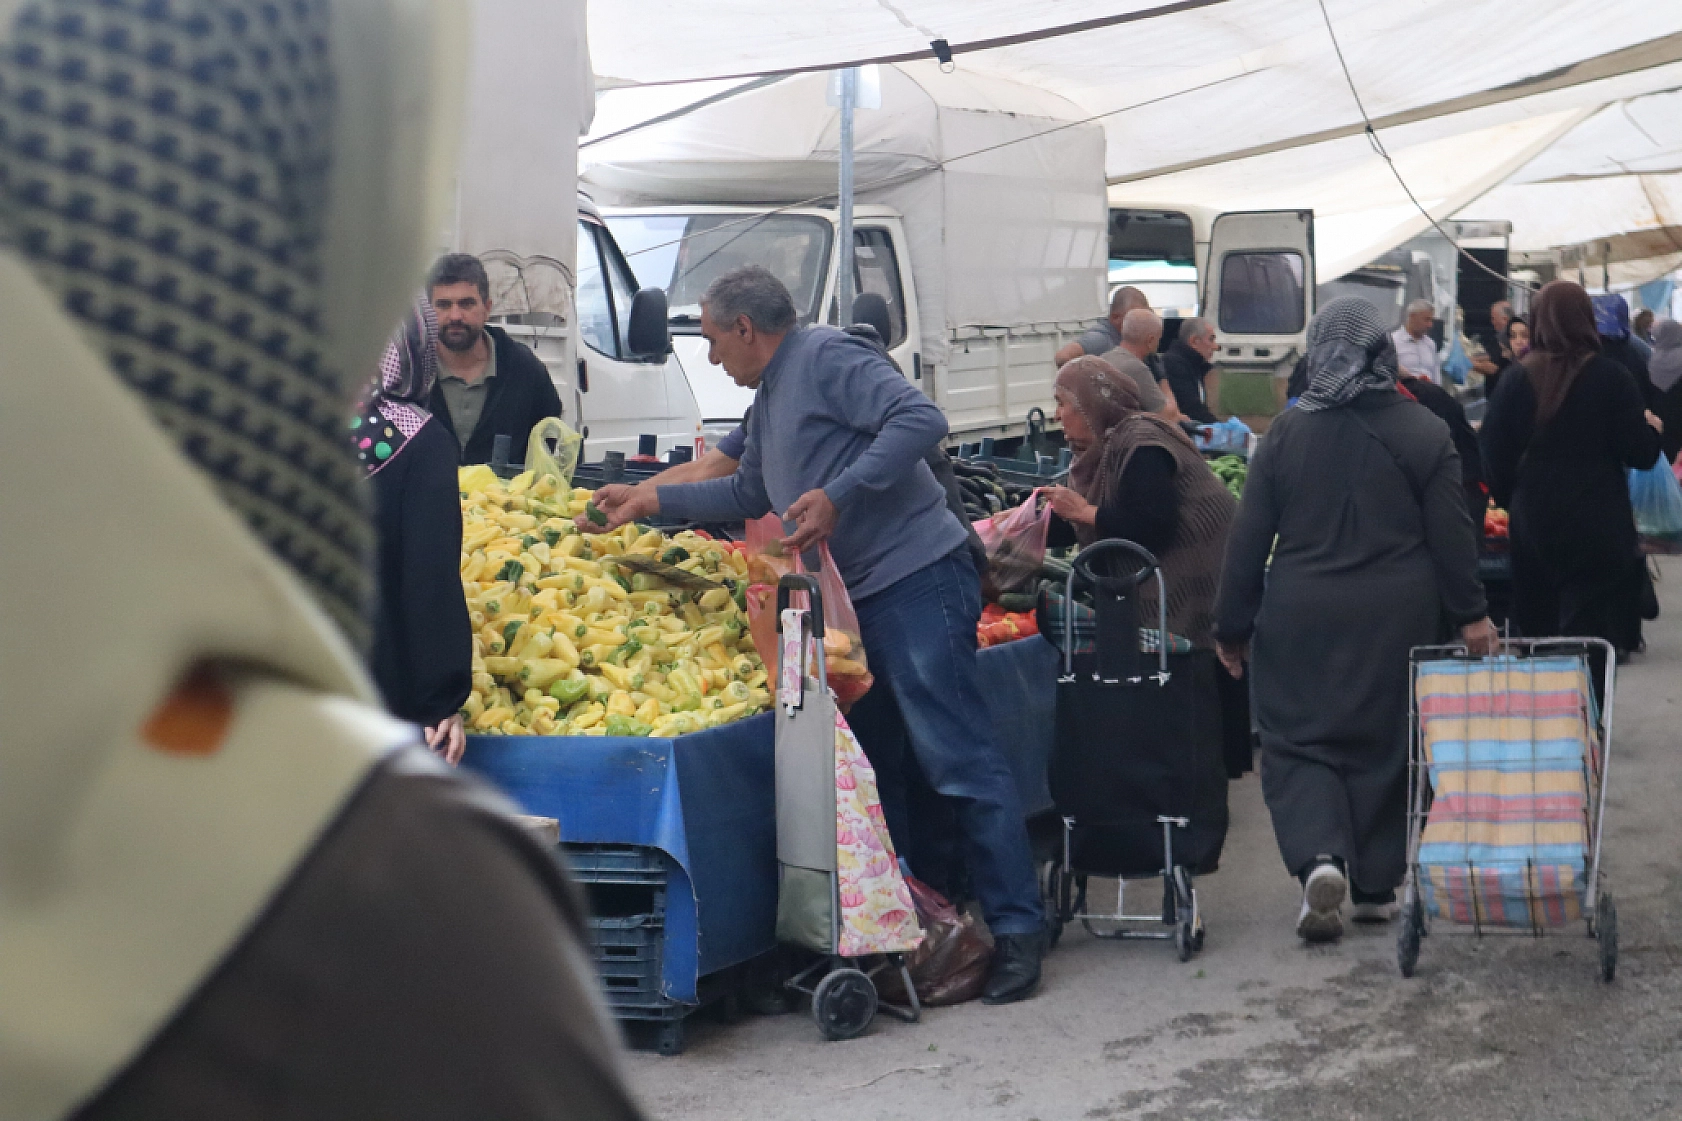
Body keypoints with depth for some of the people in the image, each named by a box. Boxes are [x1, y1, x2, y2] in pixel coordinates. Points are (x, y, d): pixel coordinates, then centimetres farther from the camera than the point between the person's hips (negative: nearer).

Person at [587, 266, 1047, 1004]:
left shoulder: (827, 358, -8)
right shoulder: (770, 397, 23)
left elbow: (920, 420, -20)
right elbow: (748, 494, 34)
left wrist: (837, 495, -25)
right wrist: (652, 500, 30)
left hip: (916, 581, -10)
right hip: (854, 597, 10)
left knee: (956, 756, -11)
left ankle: (1016, 929, -8)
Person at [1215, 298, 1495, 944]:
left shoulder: (1285, 435, -4)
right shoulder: (1425, 434, -4)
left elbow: (1248, 540, -2)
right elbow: (1451, 535, -3)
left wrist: (1233, 628, 6)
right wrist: (1470, 615, 8)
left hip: (1301, 621, -1)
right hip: (1397, 620, 1)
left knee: (1298, 742, 7)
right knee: (1387, 744, 12)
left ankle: (1318, 856, -15)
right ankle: (1376, 885, 17)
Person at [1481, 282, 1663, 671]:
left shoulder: (1517, 380, 0)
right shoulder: (1612, 378, -8)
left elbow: (1494, 455, 1)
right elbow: (1641, 455, -9)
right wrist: (1650, 427, 12)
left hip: (1534, 523, 3)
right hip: (1597, 527, -3)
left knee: (1538, 637, 13)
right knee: (1592, 639, -1)